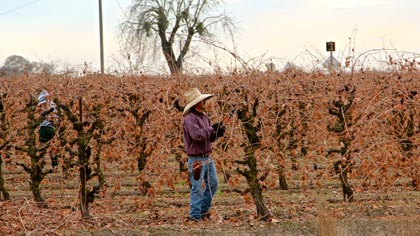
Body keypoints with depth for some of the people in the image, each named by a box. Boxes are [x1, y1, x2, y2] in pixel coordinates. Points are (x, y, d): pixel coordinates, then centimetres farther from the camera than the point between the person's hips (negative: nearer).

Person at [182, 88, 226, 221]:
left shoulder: (204, 116, 11)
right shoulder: (189, 118, -16)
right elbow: (197, 135, -30)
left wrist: (218, 133, -4)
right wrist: (211, 128, -17)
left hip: (207, 157, 9)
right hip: (196, 159, -9)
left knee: (213, 183, 15)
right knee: (197, 188, -3)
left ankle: (204, 210, 27)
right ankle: (195, 216, 5)